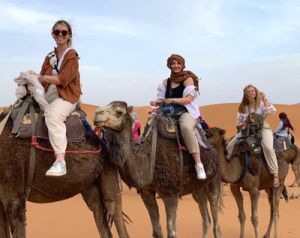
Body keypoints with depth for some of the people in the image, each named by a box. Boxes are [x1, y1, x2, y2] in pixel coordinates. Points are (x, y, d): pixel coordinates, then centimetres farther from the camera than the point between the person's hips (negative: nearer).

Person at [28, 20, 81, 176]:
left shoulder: (72, 55, -3)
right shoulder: (50, 57, 18)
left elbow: (62, 79, -13)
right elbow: (43, 78, 9)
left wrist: (39, 76, -15)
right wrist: (32, 78, -13)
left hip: (66, 97, -7)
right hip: (49, 96, 8)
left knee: (53, 116, -35)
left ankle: (60, 162, -46)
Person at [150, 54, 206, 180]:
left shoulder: (188, 79, 4)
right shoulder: (166, 82, 19)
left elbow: (188, 99, -8)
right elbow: (161, 98, 11)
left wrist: (173, 100, -23)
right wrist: (156, 102, -13)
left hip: (186, 111, -5)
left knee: (186, 127, -39)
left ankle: (198, 164, -41)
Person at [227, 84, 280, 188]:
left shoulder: (261, 103, 5)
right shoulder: (242, 107, 15)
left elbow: (271, 111, -14)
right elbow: (239, 122, 20)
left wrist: (264, 99, -11)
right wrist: (240, 124, -4)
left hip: (262, 128, -4)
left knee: (268, 148, -31)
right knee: (230, 146, -9)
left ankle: (275, 176, -30)